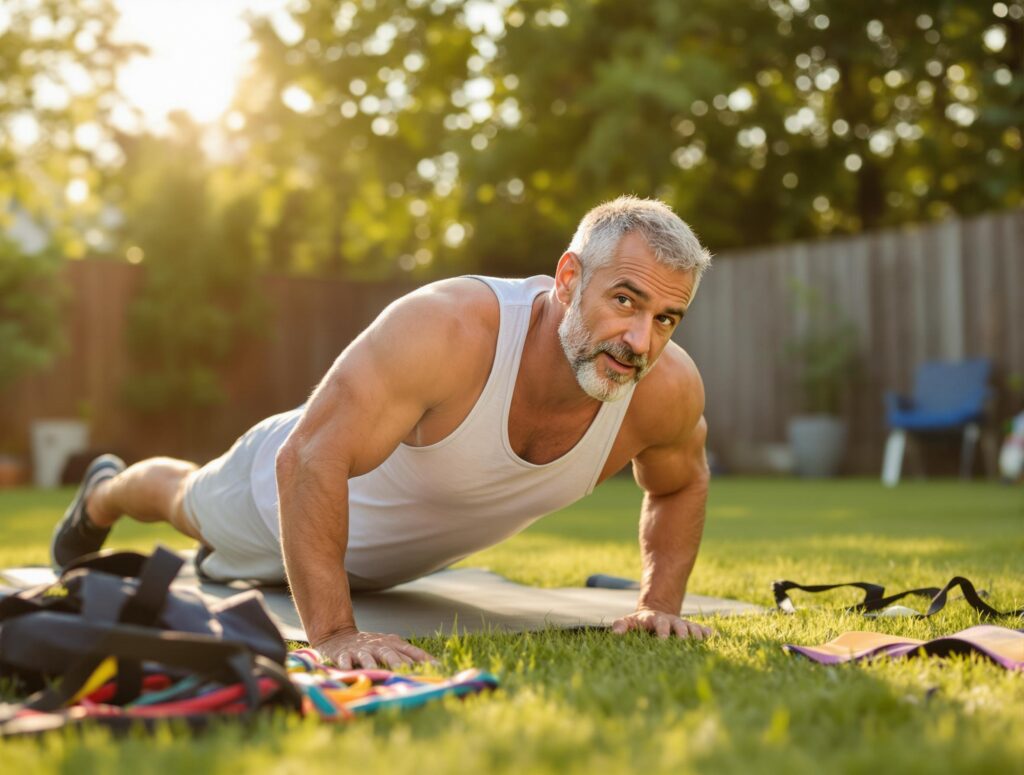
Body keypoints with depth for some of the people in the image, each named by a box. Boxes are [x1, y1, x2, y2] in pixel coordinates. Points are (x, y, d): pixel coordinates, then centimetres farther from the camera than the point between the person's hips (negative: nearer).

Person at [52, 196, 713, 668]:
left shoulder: (669, 389, -32)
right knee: (190, 501, 31)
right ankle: (103, 495, 65)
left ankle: (220, 557, 74)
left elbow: (680, 487, -8)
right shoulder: (448, 329, -48)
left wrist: (660, 603, -20)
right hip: (300, 481, -4)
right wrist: (334, 633, -48)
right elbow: (310, 459, -46)